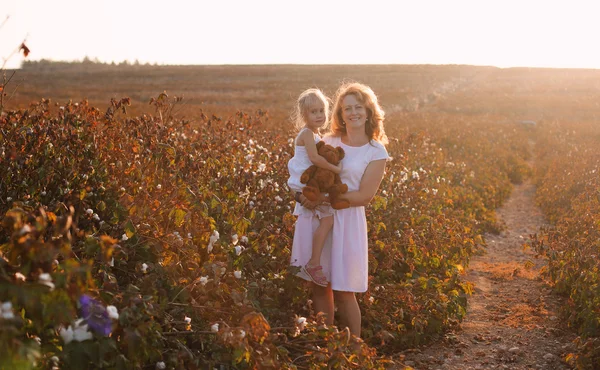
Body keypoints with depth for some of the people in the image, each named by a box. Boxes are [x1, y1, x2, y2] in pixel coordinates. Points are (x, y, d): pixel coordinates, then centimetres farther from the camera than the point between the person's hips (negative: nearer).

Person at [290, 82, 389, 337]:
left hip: (346, 222, -4)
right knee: (319, 285, 7)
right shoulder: (328, 141, 9)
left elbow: (365, 196, -10)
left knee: (343, 292, 0)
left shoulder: (376, 151, -2)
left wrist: (323, 199, -17)